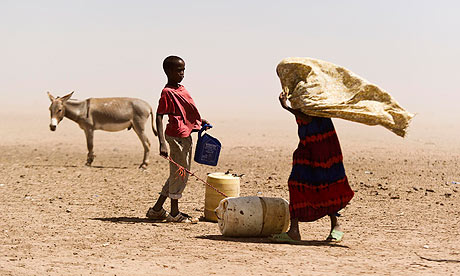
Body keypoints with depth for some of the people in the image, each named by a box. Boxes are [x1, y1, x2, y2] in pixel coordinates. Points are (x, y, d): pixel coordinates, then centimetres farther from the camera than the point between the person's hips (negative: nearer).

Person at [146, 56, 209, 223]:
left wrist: (199, 121, 15)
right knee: (179, 173, -2)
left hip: (186, 136, 9)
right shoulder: (167, 92, -12)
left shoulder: (182, 89, 14)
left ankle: (157, 209, 23)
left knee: (180, 175, 15)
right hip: (175, 136, -9)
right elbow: (159, 117, -18)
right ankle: (174, 213, 9)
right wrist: (162, 143, -26)